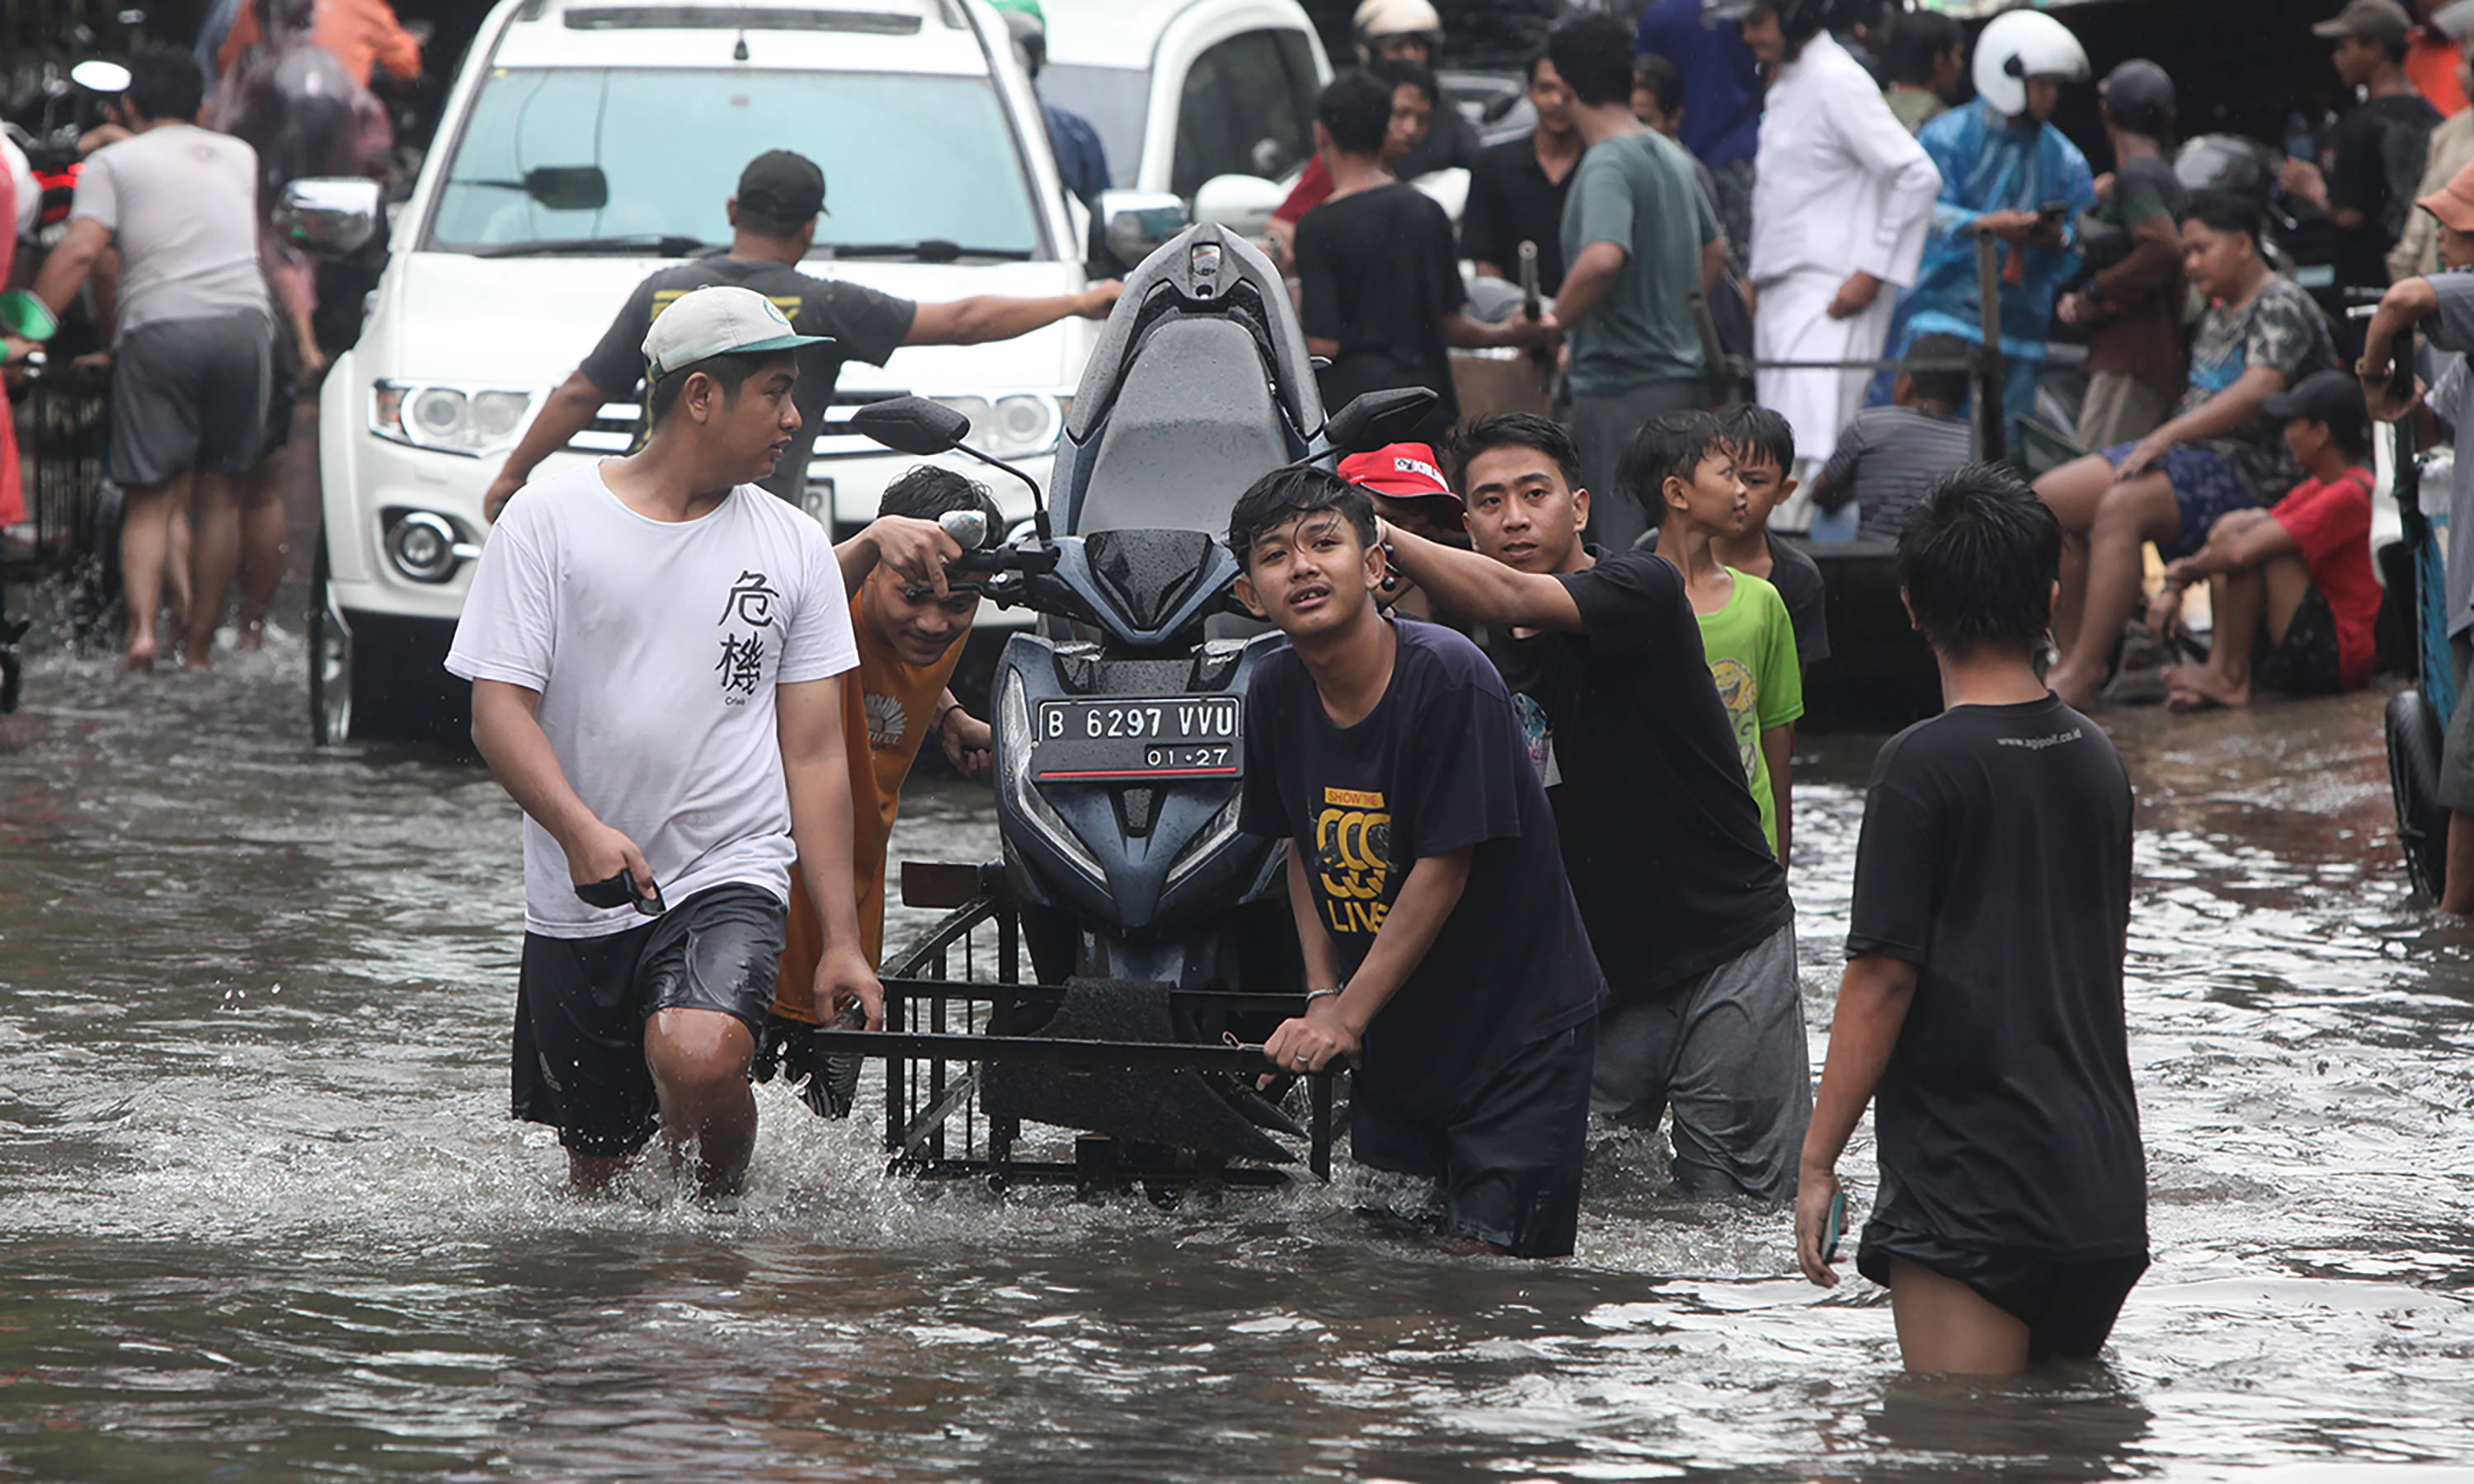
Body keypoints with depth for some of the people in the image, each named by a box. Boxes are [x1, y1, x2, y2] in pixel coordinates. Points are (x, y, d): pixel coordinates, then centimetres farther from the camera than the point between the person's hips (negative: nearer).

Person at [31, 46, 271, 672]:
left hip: (159, 326, -3)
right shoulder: (239, 156, 22)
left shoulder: (113, 162, 8)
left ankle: (142, 627, -19)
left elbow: (80, 251, -4)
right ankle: (200, 643, 11)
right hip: (244, 322, 3)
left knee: (149, 496, 0)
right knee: (219, 494, 10)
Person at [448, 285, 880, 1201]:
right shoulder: (549, 523, 0)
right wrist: (582, 830, -24)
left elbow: (815, 754, 8)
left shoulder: (795, 549, 8)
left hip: (729, 883, 0)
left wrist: (841, 941, 2)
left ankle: (718, 1220, -3)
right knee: (596, 1170, 6)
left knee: (698, 1060, -29)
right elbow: (499, 708, -6)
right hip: (578, 907, 0)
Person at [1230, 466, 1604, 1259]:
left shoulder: (1448, 676, -21)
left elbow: (1443, 871, -19)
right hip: (1390, 1044, 6)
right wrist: (1322, 1000, -1)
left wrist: (1346, 1018, -16)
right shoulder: (1276, 691, -1)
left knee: (1495, 1252, -10)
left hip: (1520, 1035, -6)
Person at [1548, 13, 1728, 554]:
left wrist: (1552, 324, -21)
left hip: (1621, 386, -9)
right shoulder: (1670, 155, 12)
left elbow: (1603, 259, -34)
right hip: (1684, 378, 9)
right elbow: (1715, 249, 27)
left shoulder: (1607, 165, -16)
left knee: (1618, 548, -7)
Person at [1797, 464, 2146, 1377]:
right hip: (2104, 1185, 7)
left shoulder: (1925, 765, -11)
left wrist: (1817, 1159, -8)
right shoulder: (2096, 759, 9)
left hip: (1969, 1189, -7)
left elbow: (1883, 974, -13)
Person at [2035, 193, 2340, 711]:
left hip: (2250, 472, -10)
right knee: (2047, 499, -3)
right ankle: (2073, 658, -6)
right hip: (2191, 455, 10)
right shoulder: (2217, 314, 22)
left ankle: (2082, 673, -36)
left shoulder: (2282, 305, -8)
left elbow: (2258, 391, -23)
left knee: (2122, 507, -35)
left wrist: (2166, 437, -27)